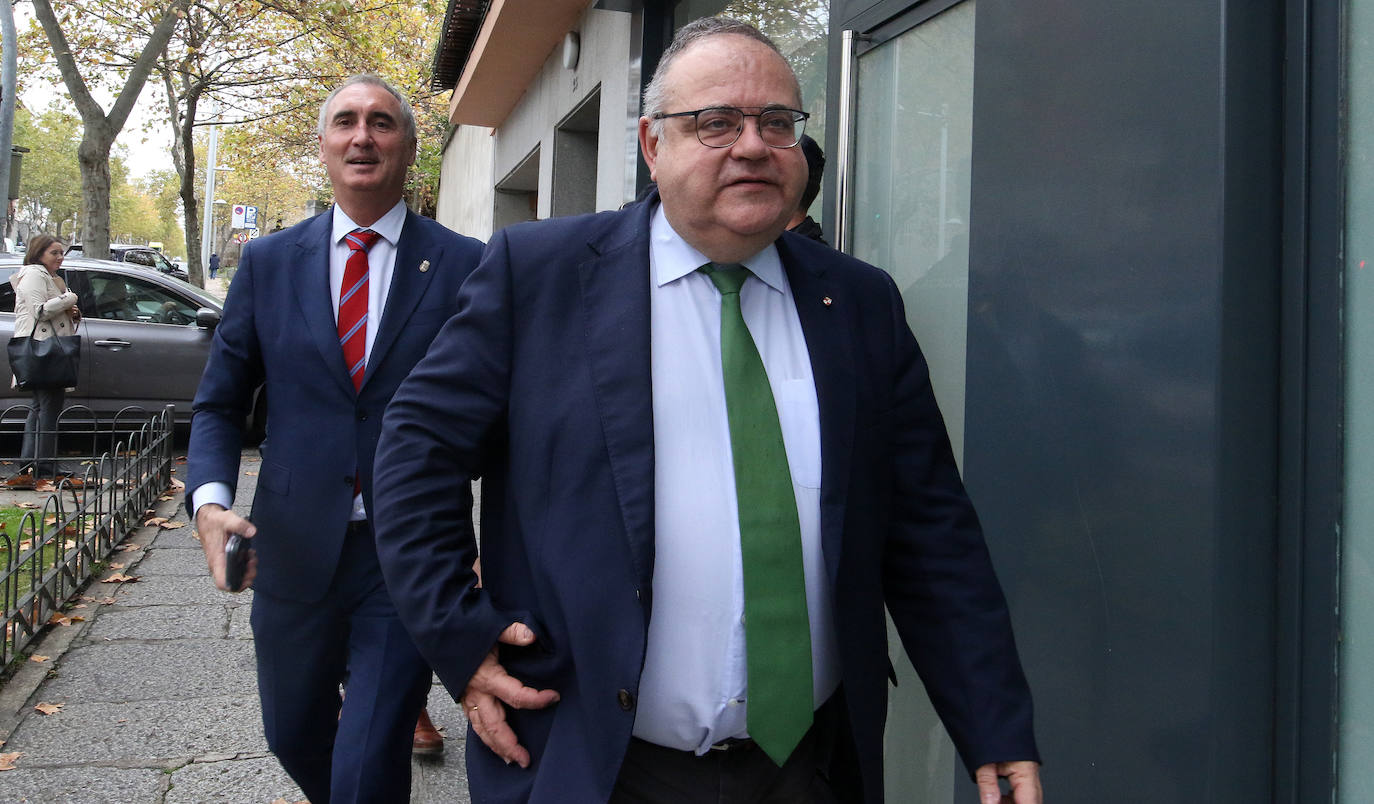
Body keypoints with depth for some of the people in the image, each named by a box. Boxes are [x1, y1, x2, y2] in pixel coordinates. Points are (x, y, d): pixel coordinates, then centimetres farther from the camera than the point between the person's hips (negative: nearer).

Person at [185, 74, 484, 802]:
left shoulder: (463, 265, -4)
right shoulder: (268, 262, 5)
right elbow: (220, 402, 8)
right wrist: (209, 499, -10)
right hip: (293, 548, 4)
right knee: (294, 737, 22)